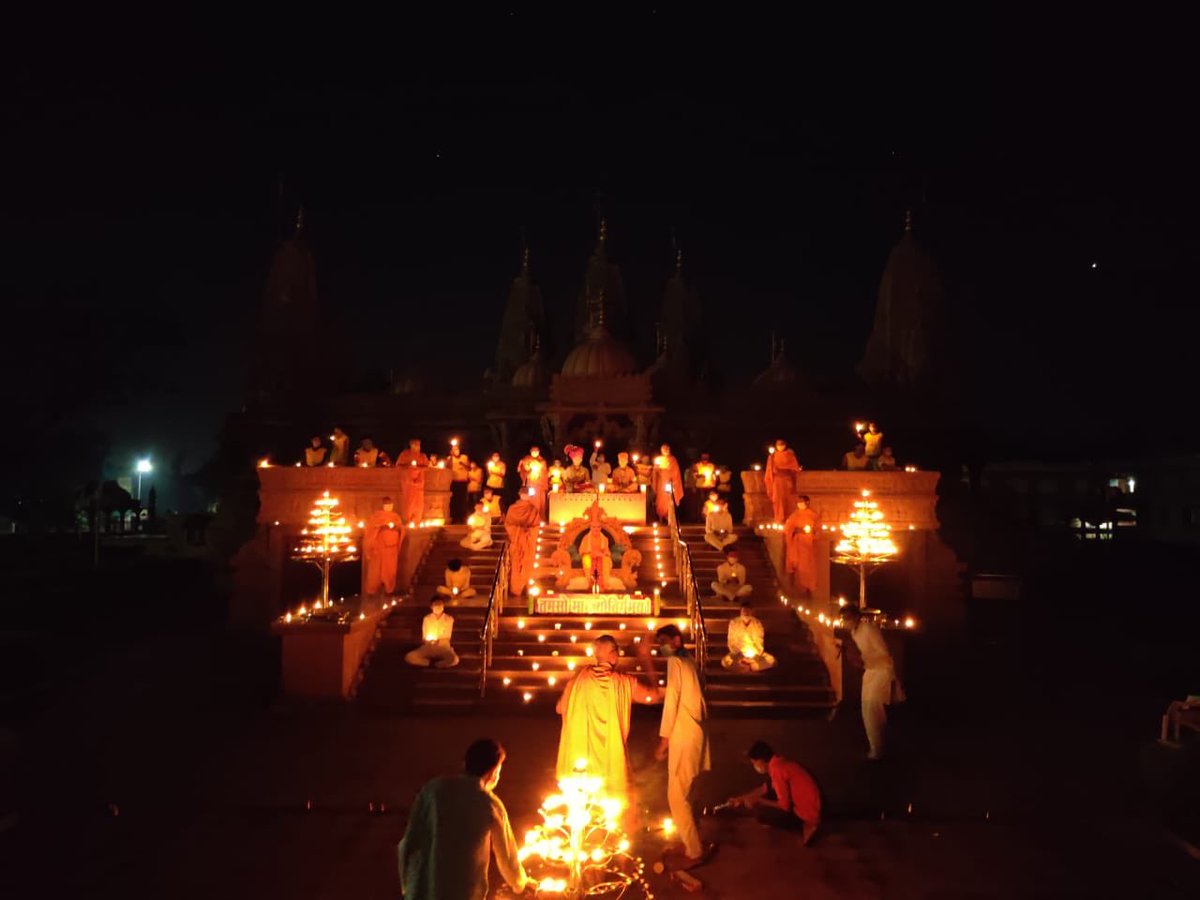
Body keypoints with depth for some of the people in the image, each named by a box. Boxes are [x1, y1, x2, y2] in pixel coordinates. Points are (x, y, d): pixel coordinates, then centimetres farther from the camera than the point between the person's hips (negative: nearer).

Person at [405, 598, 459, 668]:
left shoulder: (449, 619, 3)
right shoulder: (427, 619, 6)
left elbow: (447, 637, 4)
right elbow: (424, 637, 6)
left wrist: (439, 642, -14)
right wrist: (430, 642, -14)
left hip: (443, 648, -1)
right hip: (428, 647, 1)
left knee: (454, 659, -37)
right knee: (409, 657, -28)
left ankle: (432, 664, -14)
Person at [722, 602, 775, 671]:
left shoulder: (757, 623, -4)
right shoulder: (733, 622, -7)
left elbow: (759, 642, 0)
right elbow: (732, 642, -5)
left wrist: (755, 655, -17)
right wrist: (739, 656, -18)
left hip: (755, 653, 1)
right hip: (738, 653, -1)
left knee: (771, 660, -26)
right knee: (725, 662, -33)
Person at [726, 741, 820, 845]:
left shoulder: (776, 768, -22)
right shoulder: (778, 762, 7)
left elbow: (785, 806, -20)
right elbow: (764, 788, 20)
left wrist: (758, 801, -9)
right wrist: (740, 798, 18)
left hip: (807, 814, -9)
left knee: (760, 812, -13)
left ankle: (805, 826, -3)